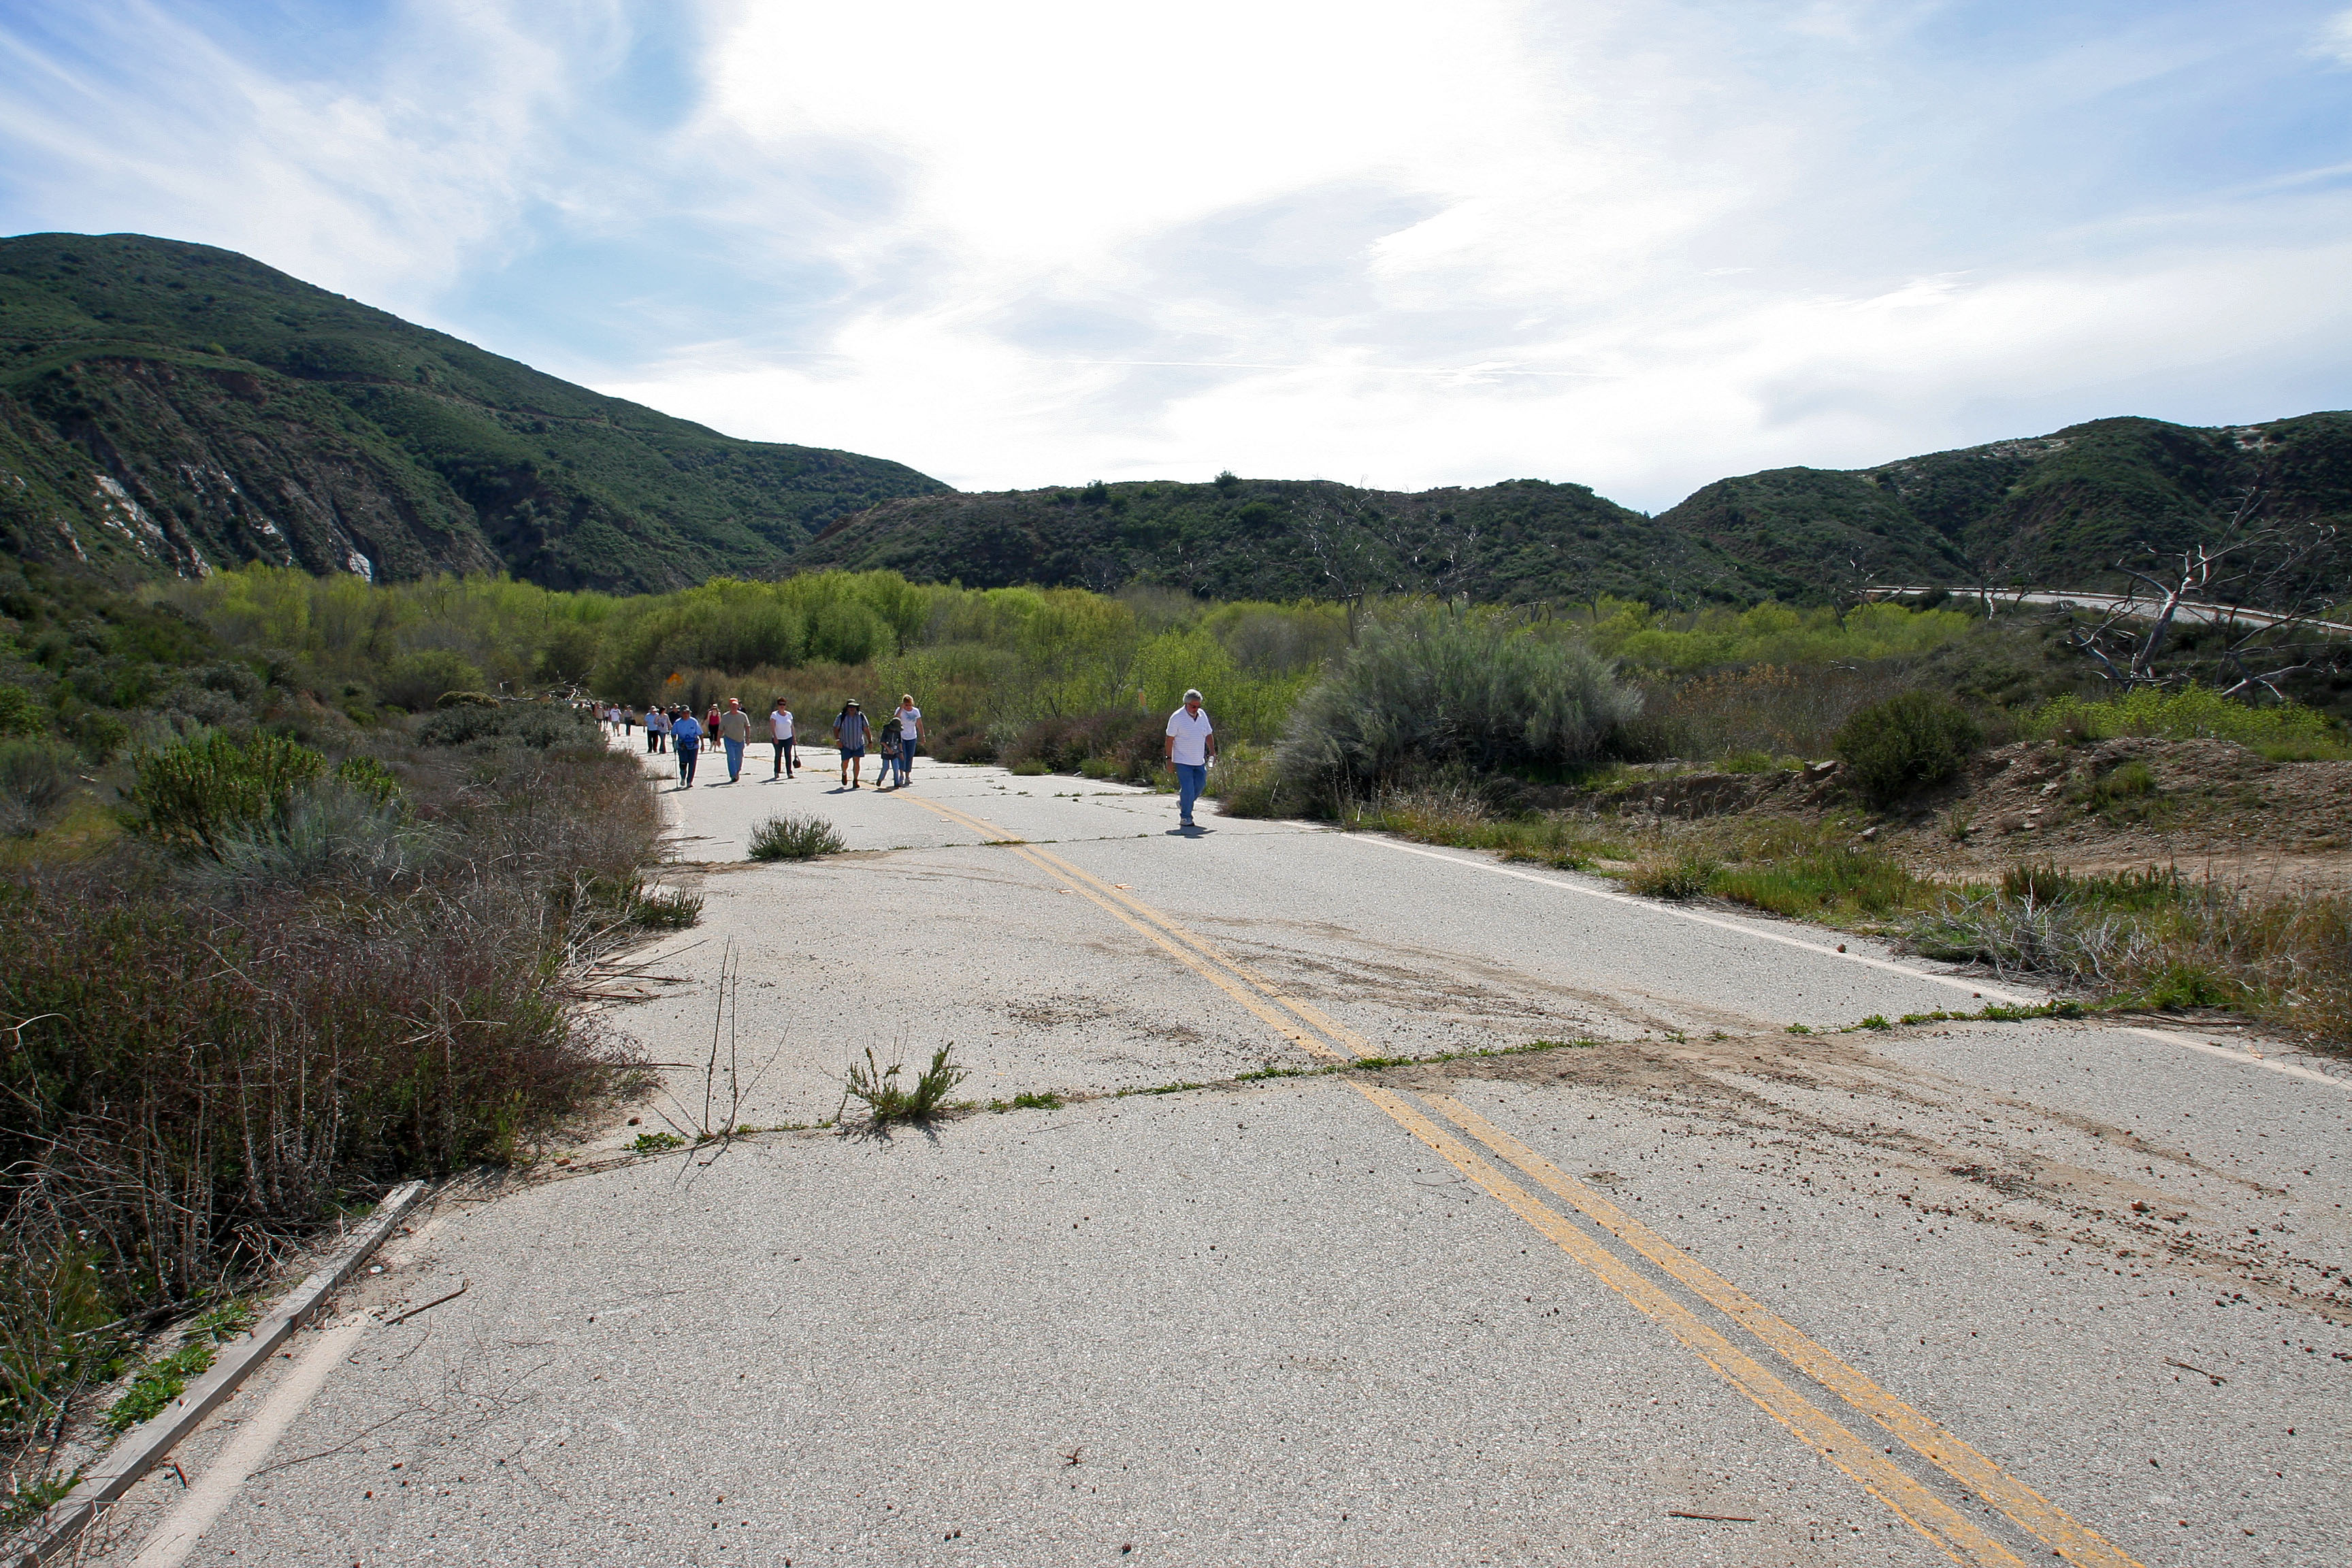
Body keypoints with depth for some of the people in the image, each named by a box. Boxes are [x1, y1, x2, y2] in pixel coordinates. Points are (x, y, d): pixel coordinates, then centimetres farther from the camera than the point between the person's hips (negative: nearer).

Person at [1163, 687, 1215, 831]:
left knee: (1200, 785, 8)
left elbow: (1209, 734, 17)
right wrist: (1169, 759, -7)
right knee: (1188, 789, -10)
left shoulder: (1202, 715, 7)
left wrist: (1212, 752, 9)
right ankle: (1185, 817, 0)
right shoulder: (1177, 718, -10)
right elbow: (1170, 739, -6)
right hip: (1183, 761, -6)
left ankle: (1183, 803, 32)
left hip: (1199, 761, 6)